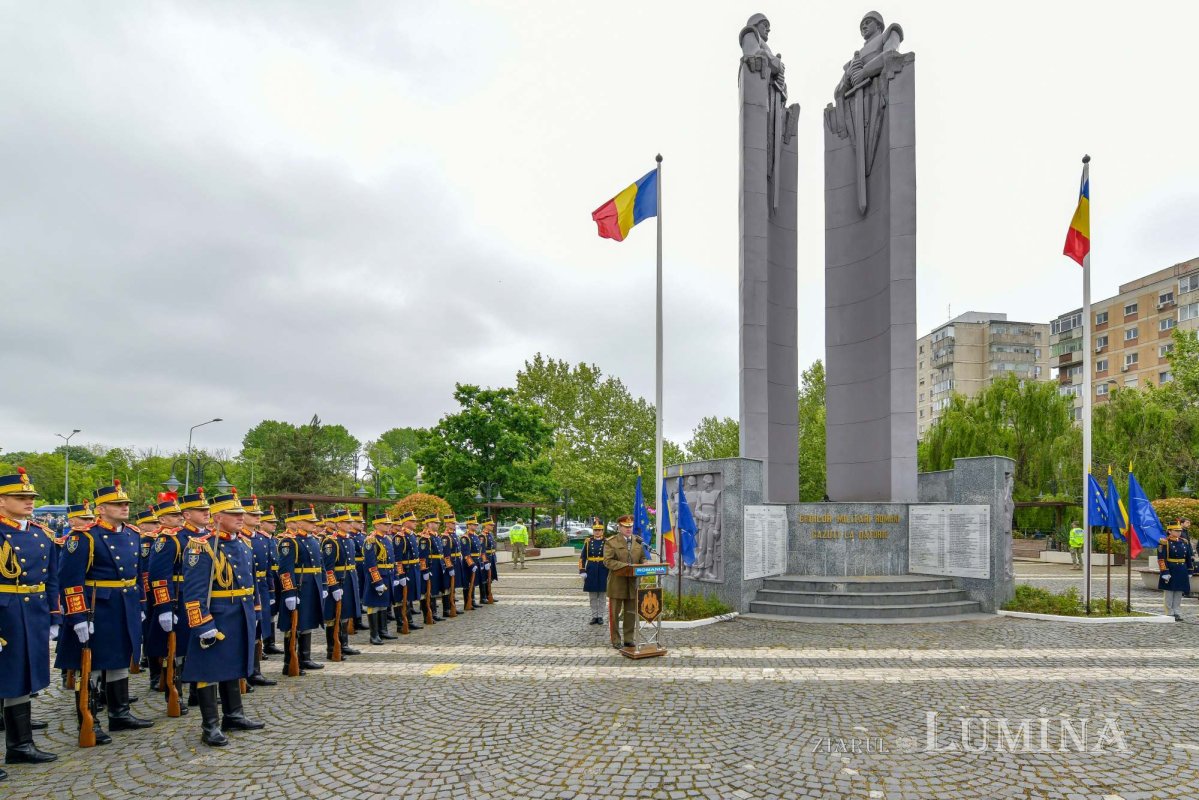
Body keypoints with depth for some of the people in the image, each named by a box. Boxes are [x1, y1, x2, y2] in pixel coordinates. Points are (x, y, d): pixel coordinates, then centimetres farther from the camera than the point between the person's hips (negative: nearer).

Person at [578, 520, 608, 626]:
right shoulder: (588, 542, 3)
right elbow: (582, 557, 3)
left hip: (603, 571, -2)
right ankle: (594, 616, 16)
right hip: (591, 571, 2)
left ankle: (600, 616, 14)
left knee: (601, 595, 6)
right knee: (592, 596, 7)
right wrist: (582, 571, -4)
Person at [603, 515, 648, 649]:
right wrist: (625, 566, -23)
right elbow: (608, 561, -13)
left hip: (633, 583, 4)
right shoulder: (611, 542, -5)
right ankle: (616, 641, 14)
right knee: (614, 613, 4)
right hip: (617, 583, -4)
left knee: (631, 613, 10)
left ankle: (628, 639, 22)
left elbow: (643, 558, 16)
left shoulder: (638, 542, 10)